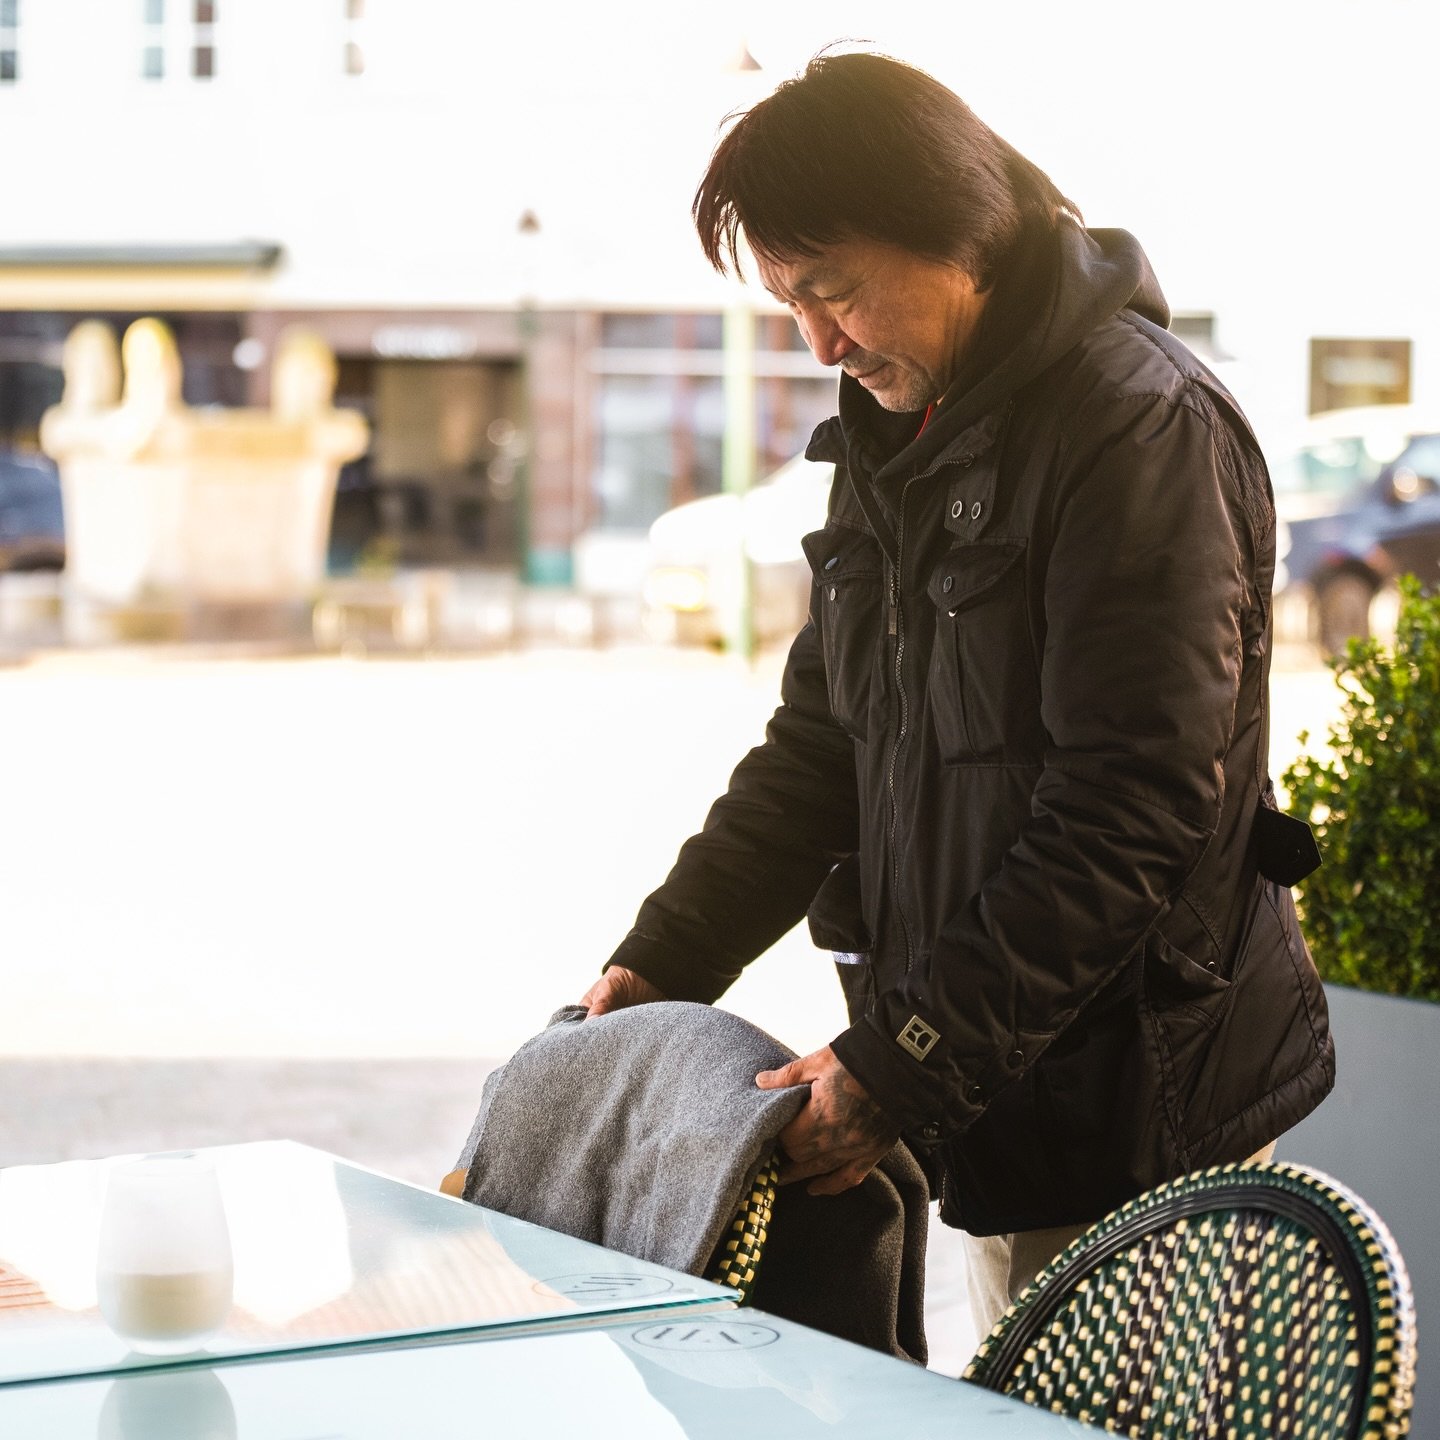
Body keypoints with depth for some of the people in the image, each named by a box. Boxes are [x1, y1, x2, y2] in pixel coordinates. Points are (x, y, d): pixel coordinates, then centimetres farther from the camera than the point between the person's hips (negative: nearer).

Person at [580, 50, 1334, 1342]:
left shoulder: (1142, 424, -16)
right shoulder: (897, 433, 12)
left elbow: (1132, 814, -22)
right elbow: (820, 740, 18)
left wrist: (900, 1068, -23)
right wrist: (662, 962, 6)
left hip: (1136, 1101, -8)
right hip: (985, 1091, 8)